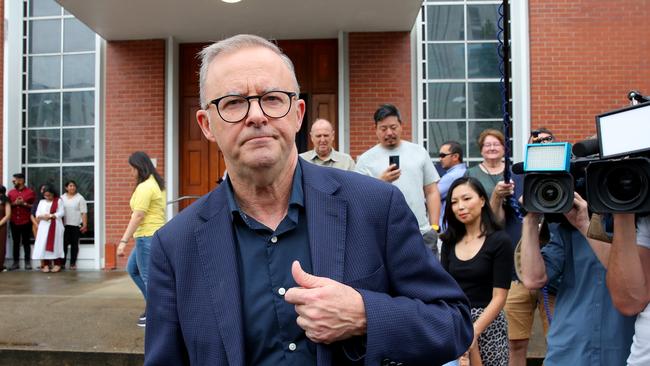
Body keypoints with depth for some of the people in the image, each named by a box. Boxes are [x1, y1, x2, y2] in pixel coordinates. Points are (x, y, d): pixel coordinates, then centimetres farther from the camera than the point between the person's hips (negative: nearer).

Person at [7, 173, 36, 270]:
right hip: (14, 222, 3)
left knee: (26, 242, 3)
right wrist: (14, 203, -10)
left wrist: (24, 204, -15)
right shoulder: (11, 192, 9)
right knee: (16, 243, 8)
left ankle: (28, 262, 7)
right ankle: (16, 262, 12)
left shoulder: (30, 192, -2)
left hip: (26, 222, -3)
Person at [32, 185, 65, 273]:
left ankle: (57, 264, 1)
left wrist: (50, 216, -15)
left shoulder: (59, 201, 3)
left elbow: (61, 213, -6)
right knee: (44, 244, -2)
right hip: (44, 226, 3)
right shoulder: (41, 202, 14)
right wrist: (42, 216, -14)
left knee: (55, 244, -4)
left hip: (55, 226, -3)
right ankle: (46, 264, 1)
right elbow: (37, 214, 8)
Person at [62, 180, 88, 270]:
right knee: (64, 244, 0)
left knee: (74, 244, 3)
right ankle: (62, 263, 7)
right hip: (64, 225, 2)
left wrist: (85, 225, -11)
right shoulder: (62, 198, 10)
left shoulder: (80, 198, 0)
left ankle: (73, 263, 10)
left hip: (76, 225, -2)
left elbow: (84, 213, -4)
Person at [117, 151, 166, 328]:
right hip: (152, 235, 10)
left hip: (148, 236, -10)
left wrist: (123, 241, -20)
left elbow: (138, 216, -21)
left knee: (148, 276, 0)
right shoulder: (156, 183, 14)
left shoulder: (145, 187, -16)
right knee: (132, 269, 21)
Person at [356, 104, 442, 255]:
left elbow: (432, 192, 11)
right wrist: (381, 182, -19)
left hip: (423, 233, 2)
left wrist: (435, 227, 4)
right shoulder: (366, 160, 2)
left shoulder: (419, 152, 10)